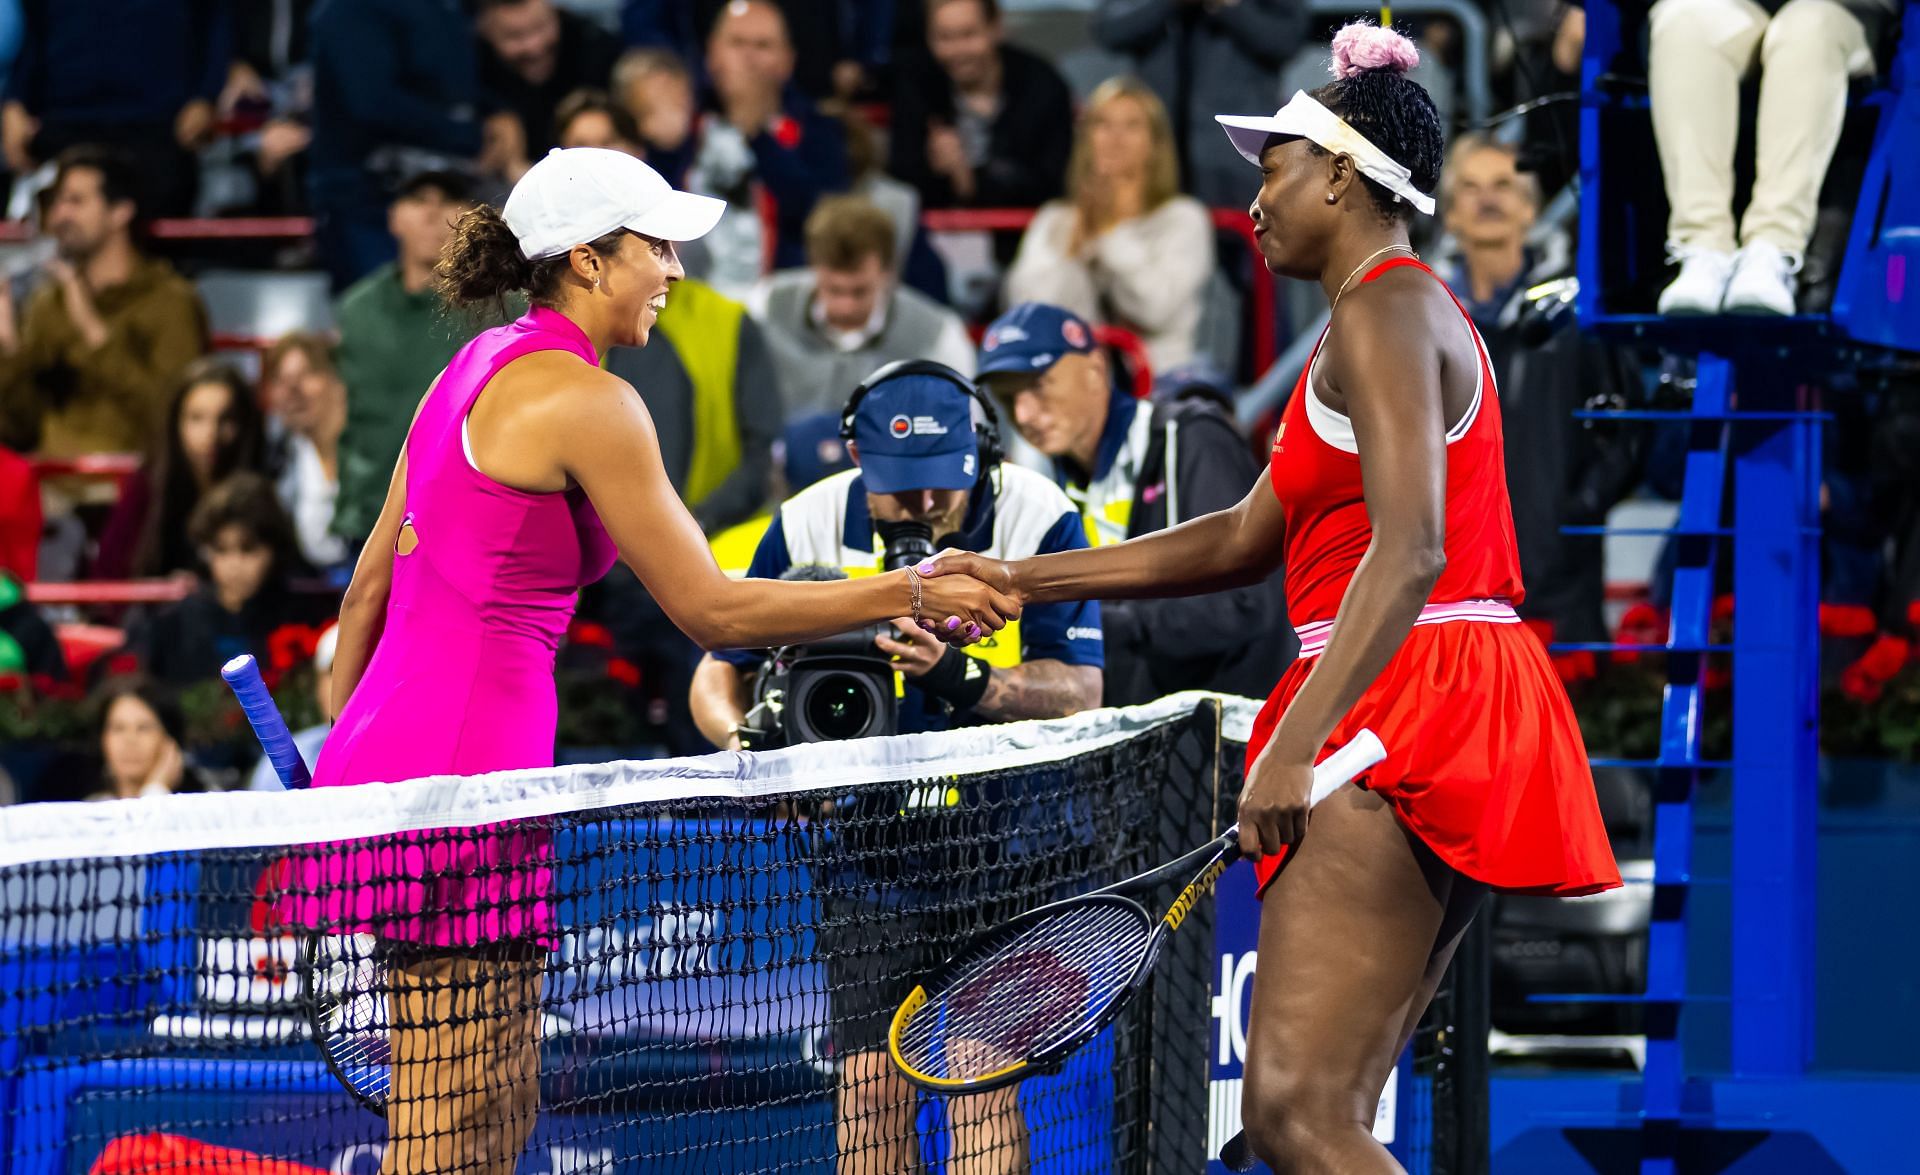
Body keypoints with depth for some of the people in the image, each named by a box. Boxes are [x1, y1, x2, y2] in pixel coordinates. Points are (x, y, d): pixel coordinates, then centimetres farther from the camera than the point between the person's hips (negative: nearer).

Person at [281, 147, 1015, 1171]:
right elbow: (711, 610, -10)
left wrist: (341, 762, 26)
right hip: (458, 776, -10)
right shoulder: (585, 402, -11)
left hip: (380, 757, 10)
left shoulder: (479, 369, 16)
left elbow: (368, 589, 20)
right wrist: (909, 596, -4)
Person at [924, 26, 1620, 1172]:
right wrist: (1020, 582, 25)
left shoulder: (1387, 312, -8)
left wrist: (1297, 743, -30)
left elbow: (1410, 553, -22)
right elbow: (1244, 540, 27)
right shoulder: (1397, 313, 24)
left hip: (1404, 713, -11)